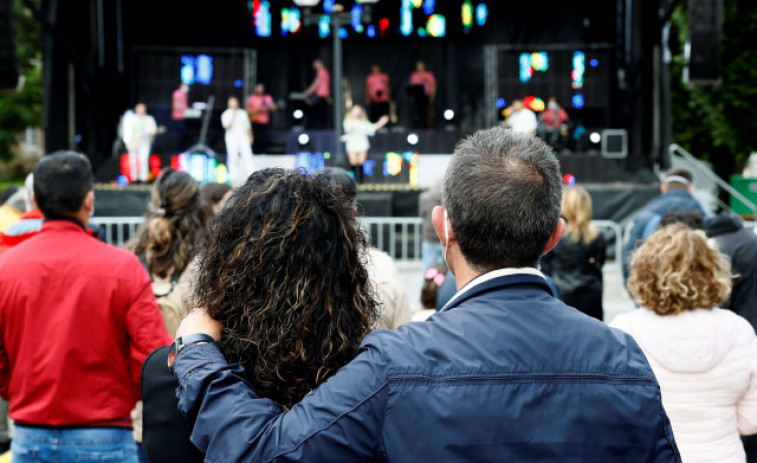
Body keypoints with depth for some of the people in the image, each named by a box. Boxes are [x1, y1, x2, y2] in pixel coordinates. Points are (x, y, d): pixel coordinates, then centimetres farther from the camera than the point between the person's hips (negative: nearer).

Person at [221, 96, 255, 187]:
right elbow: (227, 126, -8)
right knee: (233, 158, -4)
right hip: (232, 139, -2)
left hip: (243, 138, 2)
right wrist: (233, 116, -12)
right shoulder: (226, 114, 6)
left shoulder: (242, 113, 15)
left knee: (248, 156, -10)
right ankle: (234, 179, -2)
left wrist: (250, 137, 11)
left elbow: (247, 126, 19)